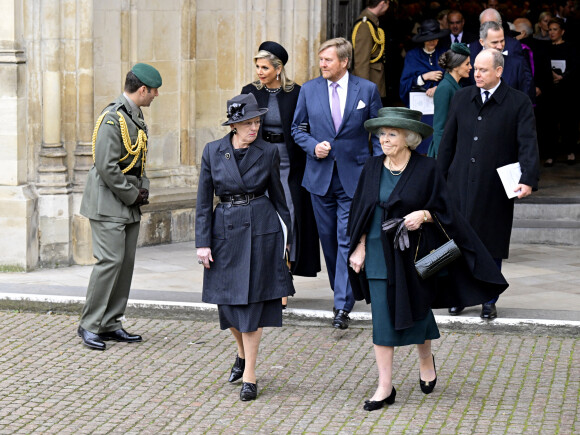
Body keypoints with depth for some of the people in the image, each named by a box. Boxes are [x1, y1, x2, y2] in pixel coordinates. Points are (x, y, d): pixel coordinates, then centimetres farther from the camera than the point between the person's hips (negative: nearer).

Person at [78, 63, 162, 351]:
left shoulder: (136, 117, 13)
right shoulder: (113, 118, -17)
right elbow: (107, 167, -22)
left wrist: (143, 189, 7)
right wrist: (132, 195, -14)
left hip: (129, 207, 9)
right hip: (109, 204, -9)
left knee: (126, 262, 7)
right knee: (110, 260, -12)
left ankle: (110, 324, 13)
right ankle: (89, 326, -4)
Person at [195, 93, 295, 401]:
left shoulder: (268, 152, -2)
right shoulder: (212, 151, 0)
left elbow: (277, 196, 8)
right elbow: (204, 201, 2)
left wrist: (288, 236, 10)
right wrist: (203, 243, -2)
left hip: (261, 230, -2)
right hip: (225, 230, 2)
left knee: (252, 303, -3)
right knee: (228, 303, 8)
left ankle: (249, 375, 4)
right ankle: (242, 353, 38)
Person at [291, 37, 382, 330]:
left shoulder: (367, 90, -1)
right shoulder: (309, 90, 4)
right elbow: (297, 128, 13)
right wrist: (313, 145, -7)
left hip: (354, 176, -3)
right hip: (320, 175, 3)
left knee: (348, 239, -10)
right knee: (328, 238, 10)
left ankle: (343, 306, -13)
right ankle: (343, 290, 28)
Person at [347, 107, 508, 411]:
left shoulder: (426, 169, -6)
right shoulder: (372, 169, 4)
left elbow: (443, 210, -3)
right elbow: (361, 211, 10)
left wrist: (424, 215, -22)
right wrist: (360, 246, 3)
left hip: (414, 254, -2)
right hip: (379, 254, 2)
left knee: (416, 312, 11)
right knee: (382, 318, -1)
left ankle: (426, 361, 41)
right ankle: (385, 387, 3)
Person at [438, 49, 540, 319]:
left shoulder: (518, 103, -3)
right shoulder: (462, 98, 8)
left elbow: (528, 144, -9)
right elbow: (448, 142, 13)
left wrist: (528, 180, -22)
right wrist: (439, 177, 10)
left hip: (495, 188, -3)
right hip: (460, 184, 3)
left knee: (492, 245, 6)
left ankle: (489, 300, 18)